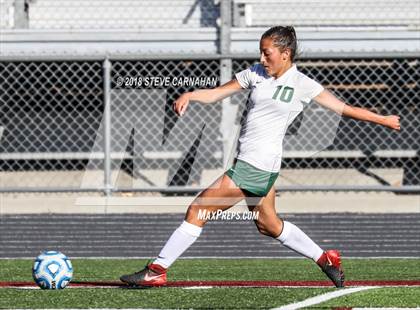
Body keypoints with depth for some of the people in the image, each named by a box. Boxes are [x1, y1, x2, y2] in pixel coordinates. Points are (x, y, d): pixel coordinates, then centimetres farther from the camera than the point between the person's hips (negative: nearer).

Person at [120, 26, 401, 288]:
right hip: (247, 161, 7)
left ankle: (157, 270, 0)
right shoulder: (256, 74, 9)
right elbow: (216, 93, 9)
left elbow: (345, 109, 0)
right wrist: (189, 95, -10)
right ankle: (326, 260, 33)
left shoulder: (302, 85, -6)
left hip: (257, 166, -7)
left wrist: (383, 119, -1)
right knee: (269, 225, 19)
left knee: (197, 211, -7)